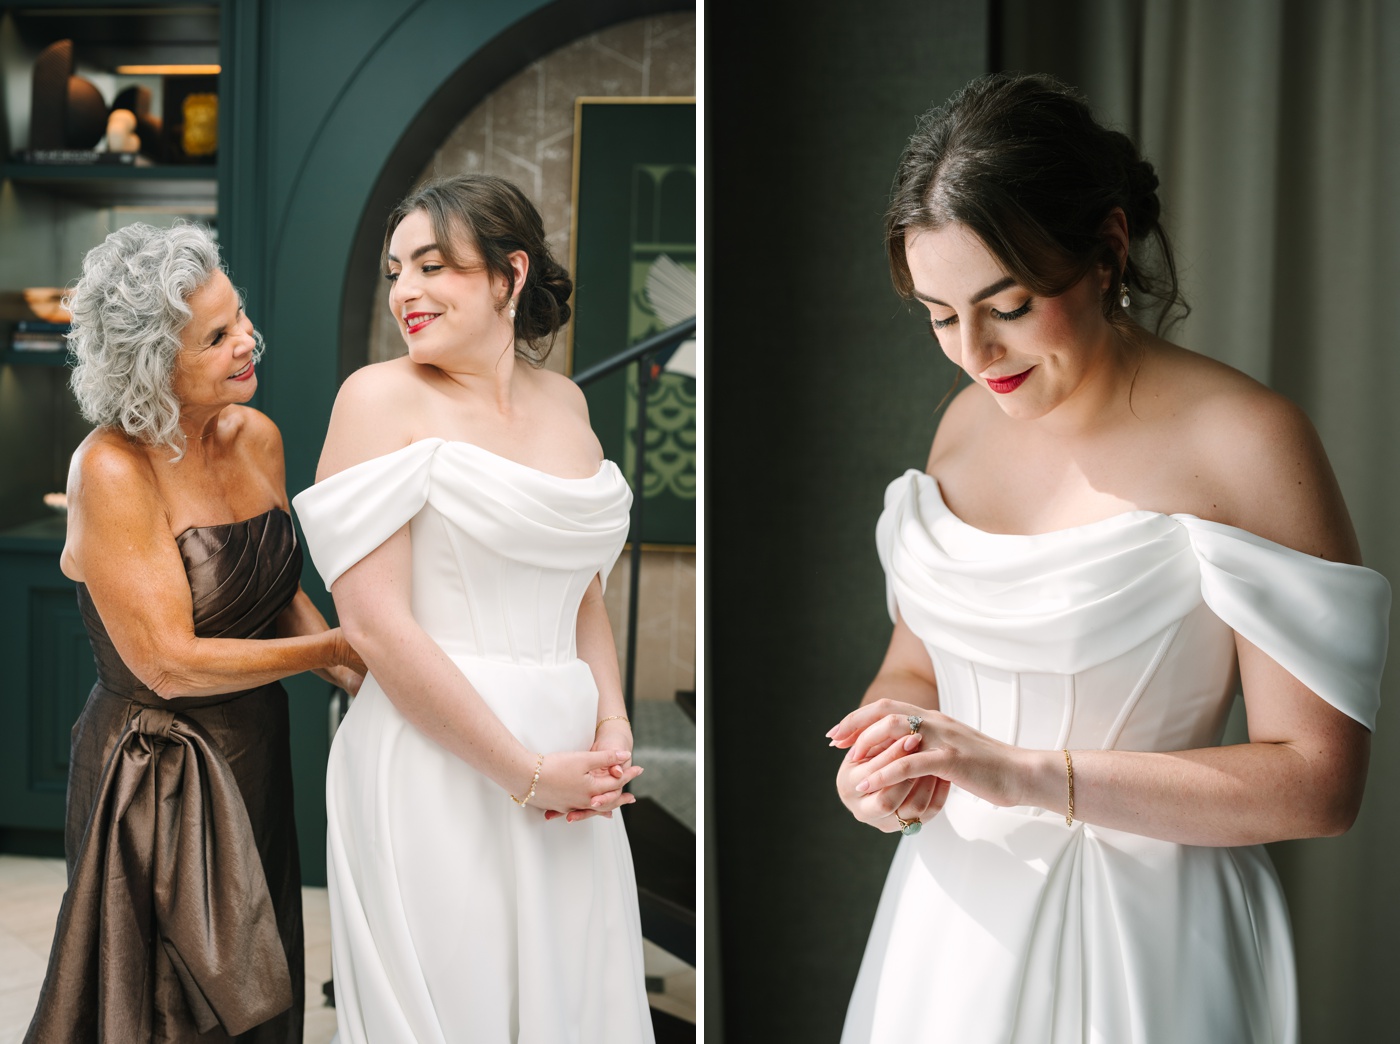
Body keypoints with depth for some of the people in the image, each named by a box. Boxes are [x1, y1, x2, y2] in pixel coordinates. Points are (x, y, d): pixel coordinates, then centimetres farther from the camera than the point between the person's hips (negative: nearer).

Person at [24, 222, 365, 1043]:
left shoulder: (257, 437, 1)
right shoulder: (112, 470, -20)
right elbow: (169, 662, -22)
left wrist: (352, 667, -4)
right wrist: (334, 647, -17)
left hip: (255, 760, 7)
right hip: (161, 779, -7)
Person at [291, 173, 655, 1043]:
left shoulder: (564, 401, 12)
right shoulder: (381, 397, -6)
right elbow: (373, 620, -13)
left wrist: (613, 730, 0)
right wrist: (527, 773, -13)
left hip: (568, 777, 6)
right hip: (438, 771, -5)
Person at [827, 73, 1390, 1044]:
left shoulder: (1244, 443, -17)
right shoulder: (970, 421, 3)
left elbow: (1318, 781, -19)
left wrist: (1028, 772, -23)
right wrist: (884, 758, -9)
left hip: (1141, 940, -5)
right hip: (957, 912, 6)